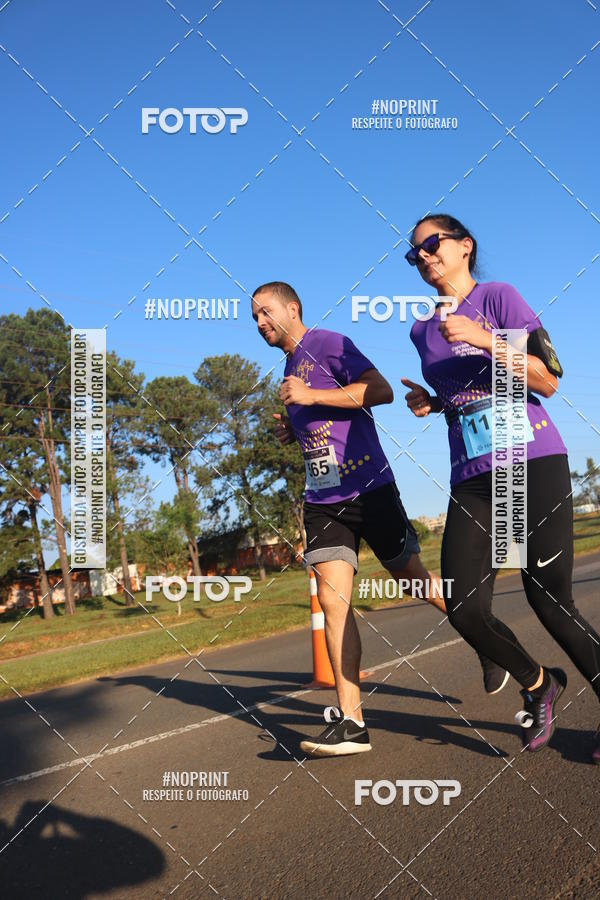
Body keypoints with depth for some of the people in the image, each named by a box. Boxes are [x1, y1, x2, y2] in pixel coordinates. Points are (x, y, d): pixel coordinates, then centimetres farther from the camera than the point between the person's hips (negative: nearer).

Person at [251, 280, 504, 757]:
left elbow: (382, 390, -18)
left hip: (369, 489, -6)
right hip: (322, 499, 6)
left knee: (415, 581, 7)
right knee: (333, 600, -9)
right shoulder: (290, 370, 20)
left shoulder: (327, 343, -5)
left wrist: (312, 396, -20)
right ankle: (350, 722, -10)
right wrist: (290, 432, 10)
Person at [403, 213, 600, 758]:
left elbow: (548, 381, -6)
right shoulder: (422, 332, 17)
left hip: (535, 463, -5)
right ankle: (538, 684, 22)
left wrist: (484, 338, -16)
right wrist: (431, 404, 9)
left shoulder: (499, 297, 1)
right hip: (471, 480, 5)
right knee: (465, 610, -7)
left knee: (550, 600, -6)